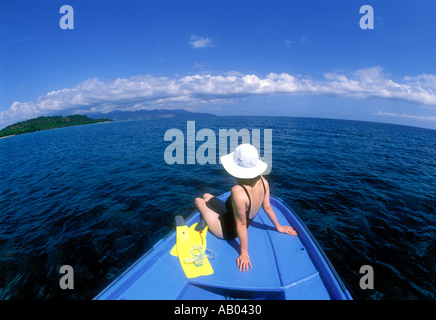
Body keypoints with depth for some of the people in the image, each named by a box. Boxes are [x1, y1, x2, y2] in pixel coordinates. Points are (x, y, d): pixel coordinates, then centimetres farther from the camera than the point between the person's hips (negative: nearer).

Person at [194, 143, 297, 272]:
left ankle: (203, 224, 40)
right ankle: (204, 222, 43)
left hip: (226, 231, -7)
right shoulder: (262, 181, -21)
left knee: (198, 200, 14)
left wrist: (244, 253, -16)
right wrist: (279, 227, 10)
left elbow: (241, 224, -30)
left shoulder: (238, 192, -41)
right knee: (206, 196, 22)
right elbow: (267, 207, -8)